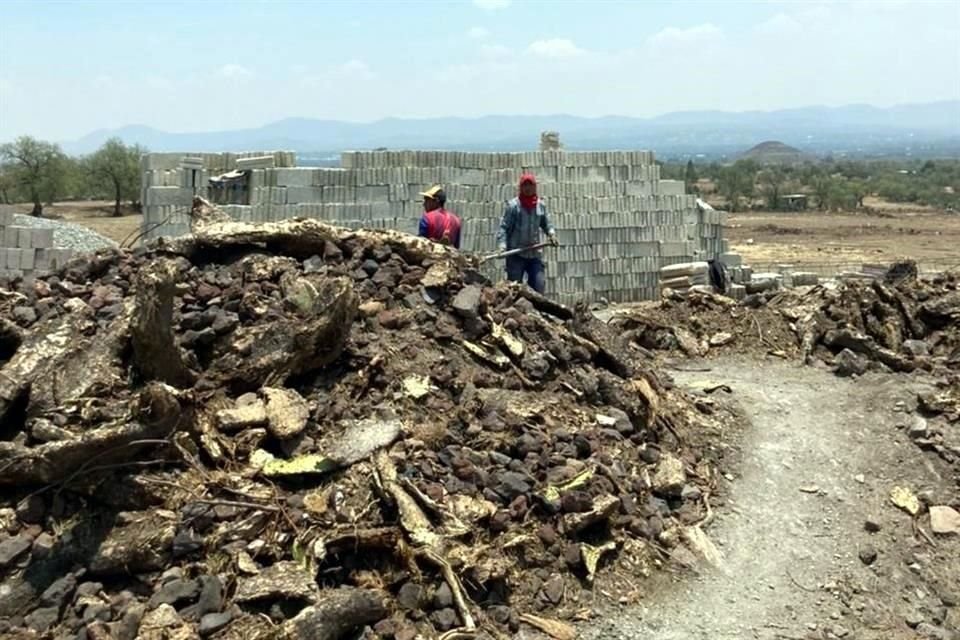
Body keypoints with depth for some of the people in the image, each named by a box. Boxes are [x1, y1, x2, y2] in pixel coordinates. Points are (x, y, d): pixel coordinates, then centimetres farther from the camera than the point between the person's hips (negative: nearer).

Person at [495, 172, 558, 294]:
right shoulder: (513, 205, -6)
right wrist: (502, 245, -22)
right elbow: (504, 227, -9)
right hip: (516, 253, -4)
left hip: (535, 253, 4)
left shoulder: (540, 205, 8)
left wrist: (551, 233, 1)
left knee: (539, 285, 2)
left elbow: (545, 223, 21)